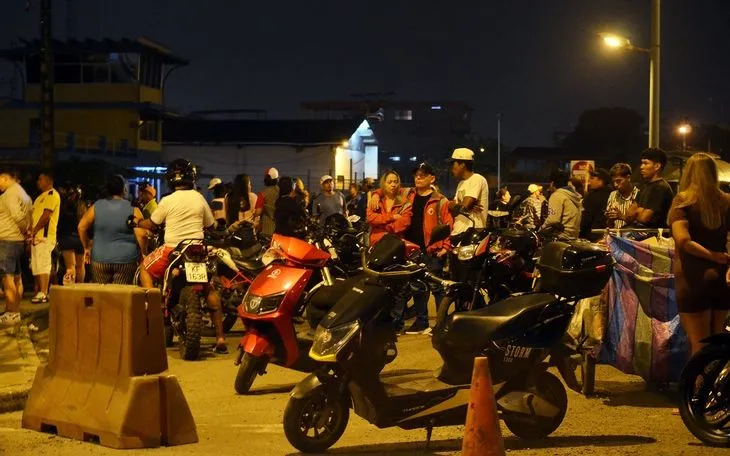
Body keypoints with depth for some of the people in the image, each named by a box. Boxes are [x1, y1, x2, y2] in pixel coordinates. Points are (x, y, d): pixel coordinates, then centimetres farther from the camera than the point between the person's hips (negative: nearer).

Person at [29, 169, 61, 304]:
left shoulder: (52, 195, -9)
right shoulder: (41, 196, 23)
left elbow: (46, 215, -17)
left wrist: (34, 231, -16)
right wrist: (31, 232, 11)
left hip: (45, 236, -10)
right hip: (37, 236, 10)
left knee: (42, 265, -13)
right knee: (36, 265, 11)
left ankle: (43, 294, -15)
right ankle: (39, 291, 16)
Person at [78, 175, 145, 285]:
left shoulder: (96, 207, 2)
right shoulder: (132, 209, -7)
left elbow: (81, 227, 5)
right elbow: (141, 234, -13)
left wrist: (87, 247, 16)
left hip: (100, 259, 2)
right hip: (126, 260, -2)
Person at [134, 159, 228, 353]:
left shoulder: (167, 201, -6)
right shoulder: (199, 198, 2)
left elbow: (152, 224, 4)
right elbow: (210, 225, 13)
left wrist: (137, 223, 23)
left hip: (172, 249, -3)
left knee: (145, 269, 21)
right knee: (210, 289, 14)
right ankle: (220, 338, 8)